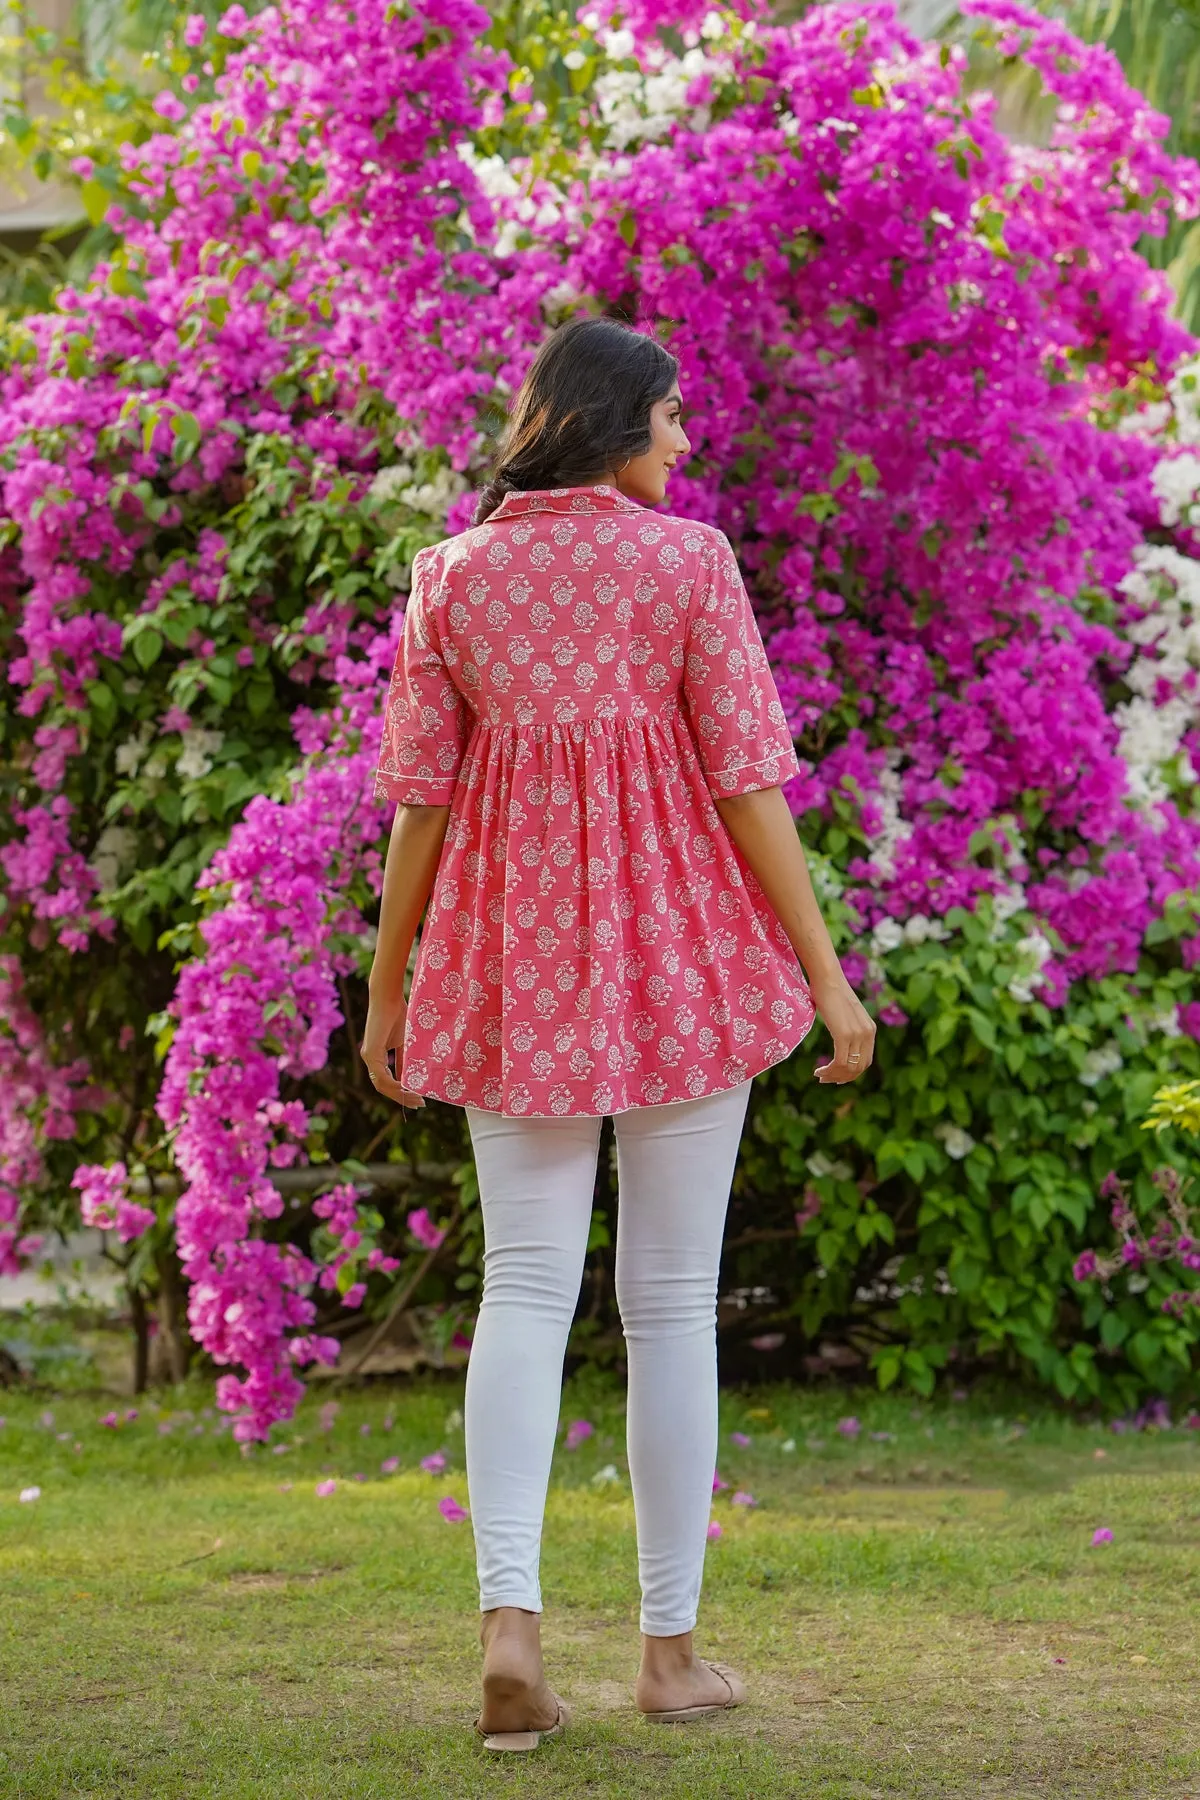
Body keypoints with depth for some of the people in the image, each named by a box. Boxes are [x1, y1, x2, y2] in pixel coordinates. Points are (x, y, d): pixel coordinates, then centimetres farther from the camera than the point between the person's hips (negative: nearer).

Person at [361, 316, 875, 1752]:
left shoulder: (452, 575, 4)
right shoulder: (688, 562, -5)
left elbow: (420, 796, 3)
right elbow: (748, 777, -8)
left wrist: (388, 987, 10)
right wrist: (825, 975, -4)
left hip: (513, 952, 2)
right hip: (676, 936, -2)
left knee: (526, 1287, 5)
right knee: (672, 1300, 6)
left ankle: (510, 1615, -14)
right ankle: (672, 1645, 11)